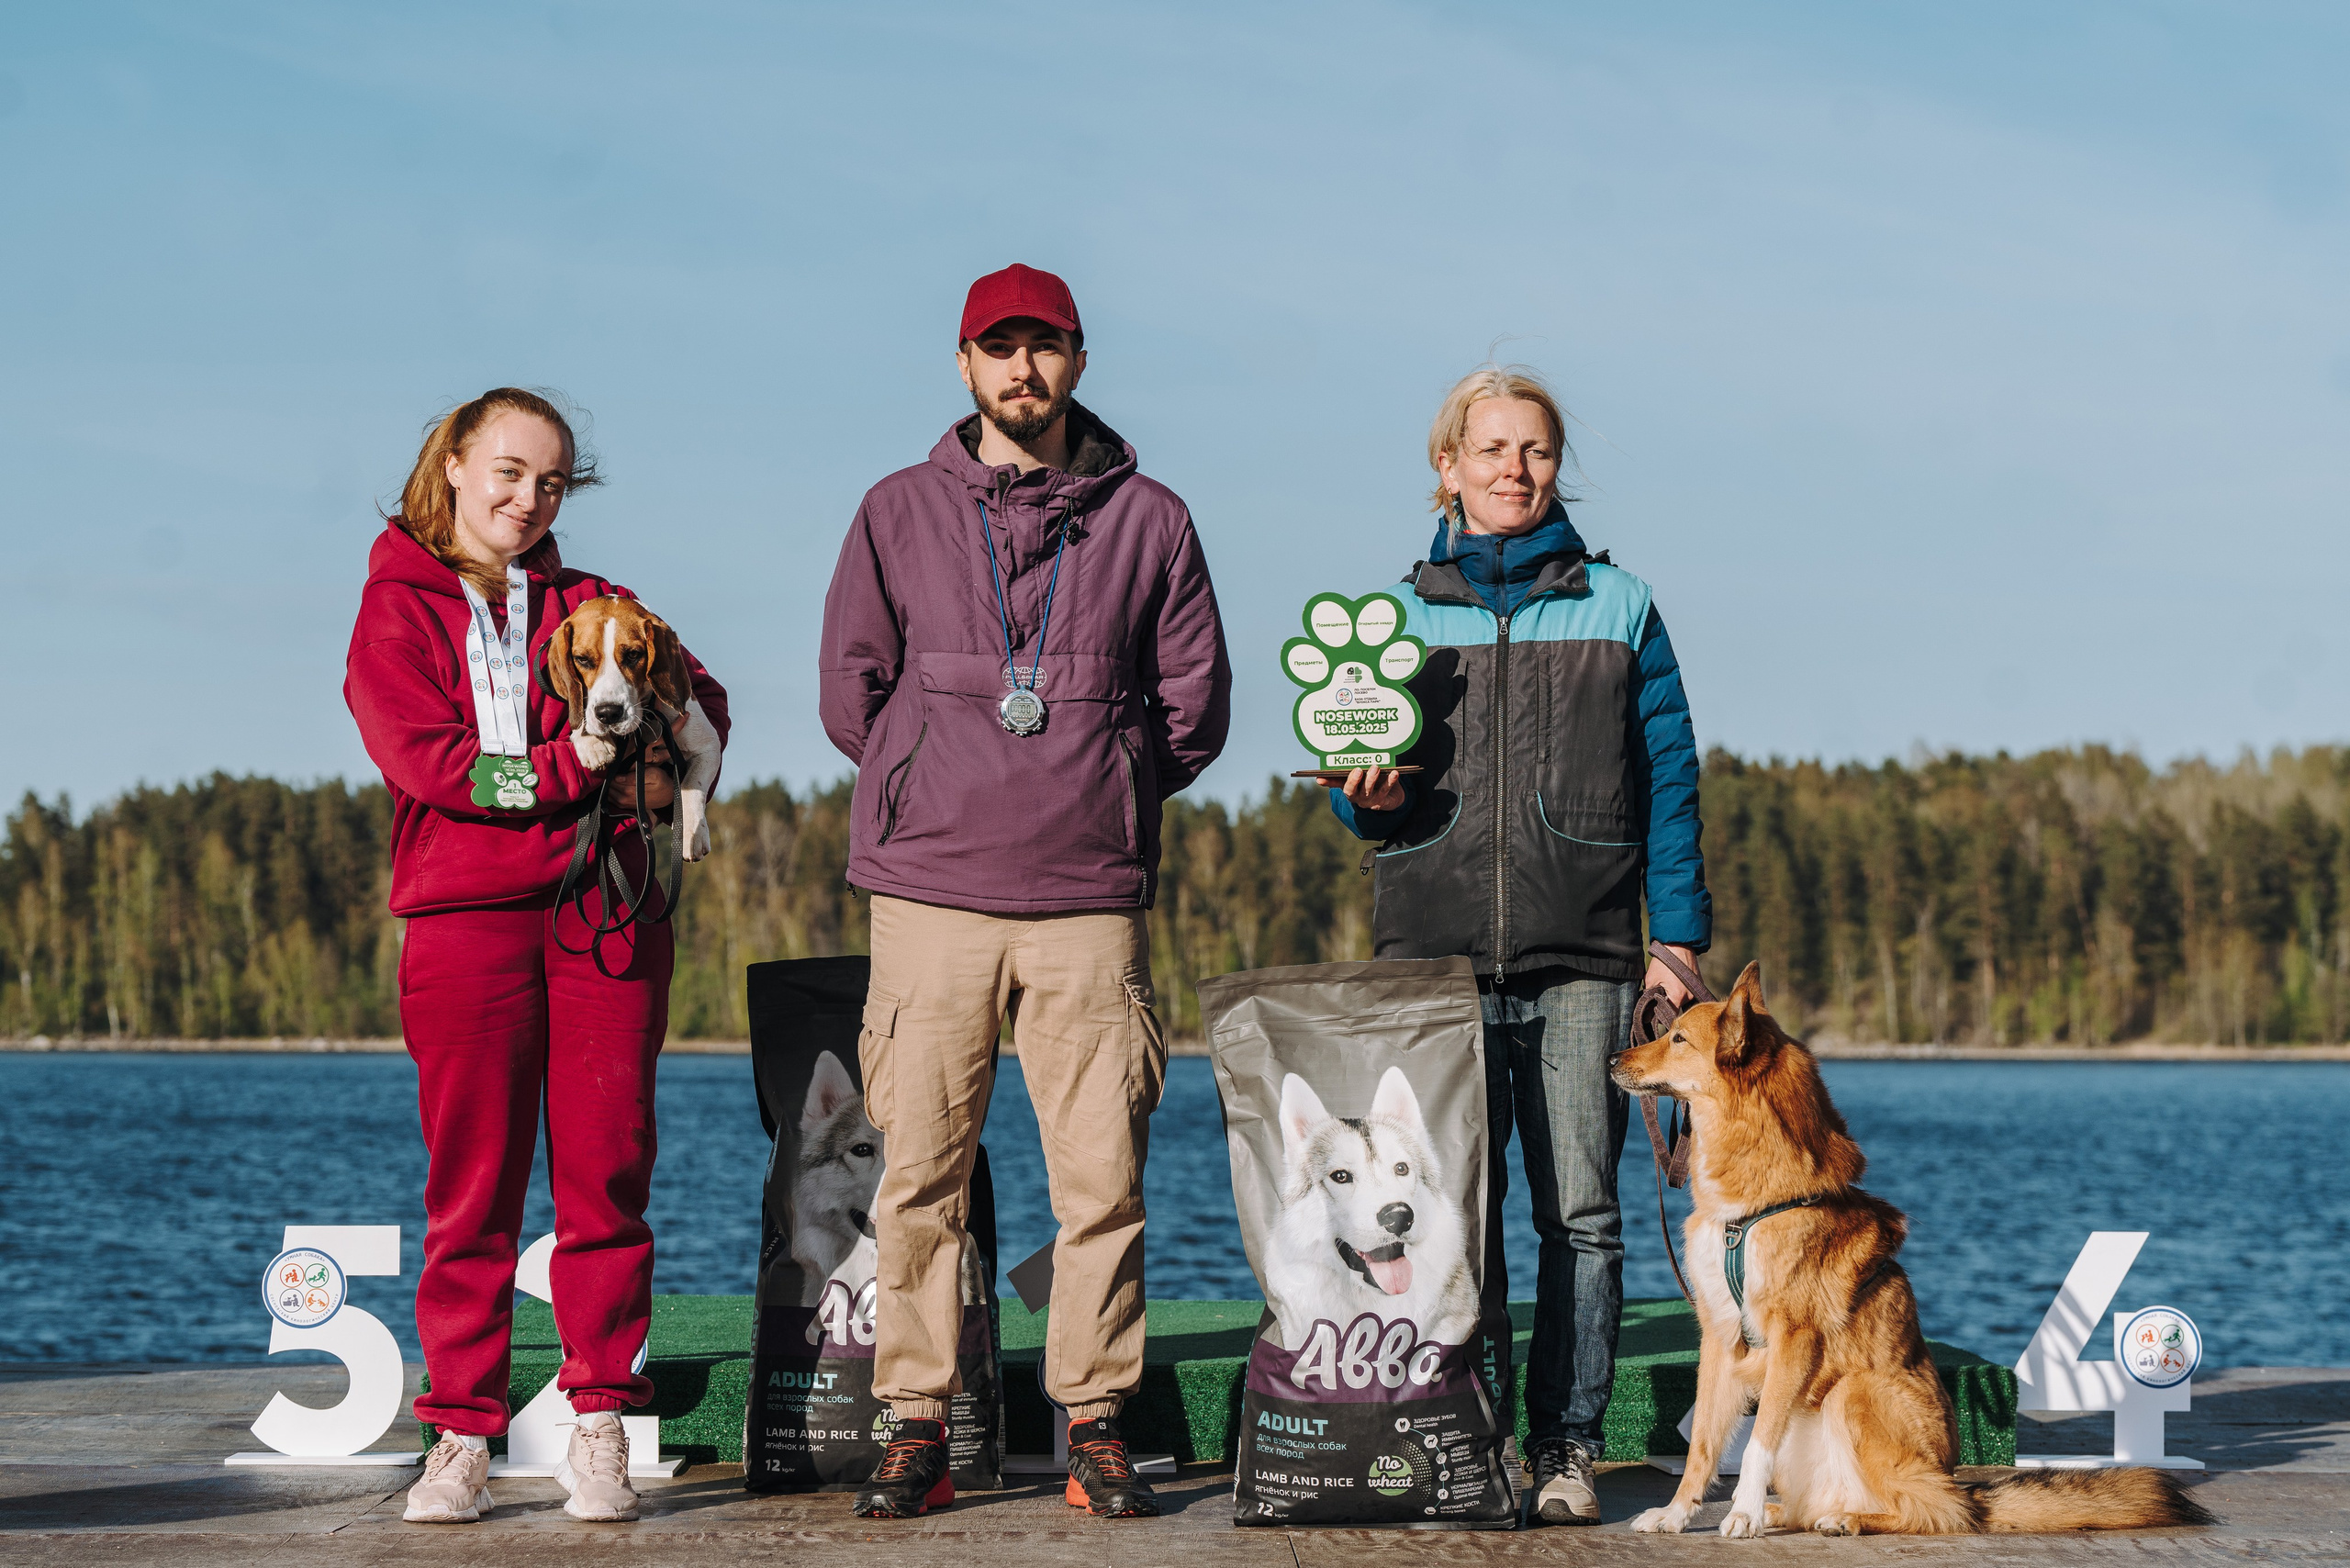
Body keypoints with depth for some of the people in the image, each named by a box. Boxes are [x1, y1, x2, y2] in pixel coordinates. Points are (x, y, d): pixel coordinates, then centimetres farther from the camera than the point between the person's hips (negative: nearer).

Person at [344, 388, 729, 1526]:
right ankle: (462, 1434, 1)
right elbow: (424, 758, -7)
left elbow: (700, 697, 15)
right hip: (464, 912, -3)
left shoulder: (590, 607, 18)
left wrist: (664, 765, -8)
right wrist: (589, 770, -11)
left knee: (606, 1168, -1)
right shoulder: (397, 607, 7)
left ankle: (599, 1429, 4)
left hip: (604, 912, 3)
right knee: (471, 1183, -3)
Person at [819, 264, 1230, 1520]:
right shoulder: (899, 514, 9)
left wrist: (1103, 799, 10)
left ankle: (1096, 1426, 6)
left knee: (1102, 1177, -2)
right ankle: (916, 1425, 5)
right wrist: (935, 798, 10)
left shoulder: (1146, 520, 8)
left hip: (1090, 904, 0)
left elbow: (1194, 703, 12)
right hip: (929, 896, 0)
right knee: (920, 1174, -2)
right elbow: (852, 692, 12)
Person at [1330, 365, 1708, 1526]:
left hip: (1580, 961, -1)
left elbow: (1669, 779, 8)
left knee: (1579, 1212, -4)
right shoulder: (1396, 614, 12)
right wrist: (1369, 798, -8)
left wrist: (1677, 939, 2)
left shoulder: (1615, 606, 9)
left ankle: (1566, 1443, 3)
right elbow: (1361, 791, 16)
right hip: (1434, 955, 1)